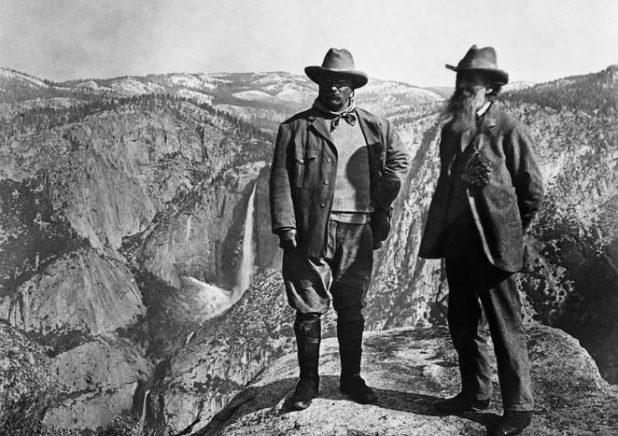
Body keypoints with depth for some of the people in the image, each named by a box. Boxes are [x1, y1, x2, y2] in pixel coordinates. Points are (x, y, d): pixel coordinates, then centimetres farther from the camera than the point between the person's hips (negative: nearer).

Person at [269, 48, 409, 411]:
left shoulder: (374, 126, 12)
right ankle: (308, 381, 17)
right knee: (309, 308, 3)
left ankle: (352, 378, 25)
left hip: (359, 231, 3)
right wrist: (286, 227, -11)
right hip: (312, 230, -2)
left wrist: (381, 204, 12)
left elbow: (399, 159, 24)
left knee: (353, 310, 11)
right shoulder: (296, 128, 3)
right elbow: (281, 180, -2)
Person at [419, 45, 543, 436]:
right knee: (463, 323, 15)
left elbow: (533, 191, -2)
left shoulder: (509, 131, -8)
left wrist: (510, 232, 4)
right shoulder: (451, 131, 11)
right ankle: (475, 393, 30)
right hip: (456, 242, 7)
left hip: (492, 245, -7)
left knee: (505, 327, 0)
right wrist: (442, 231, 15)